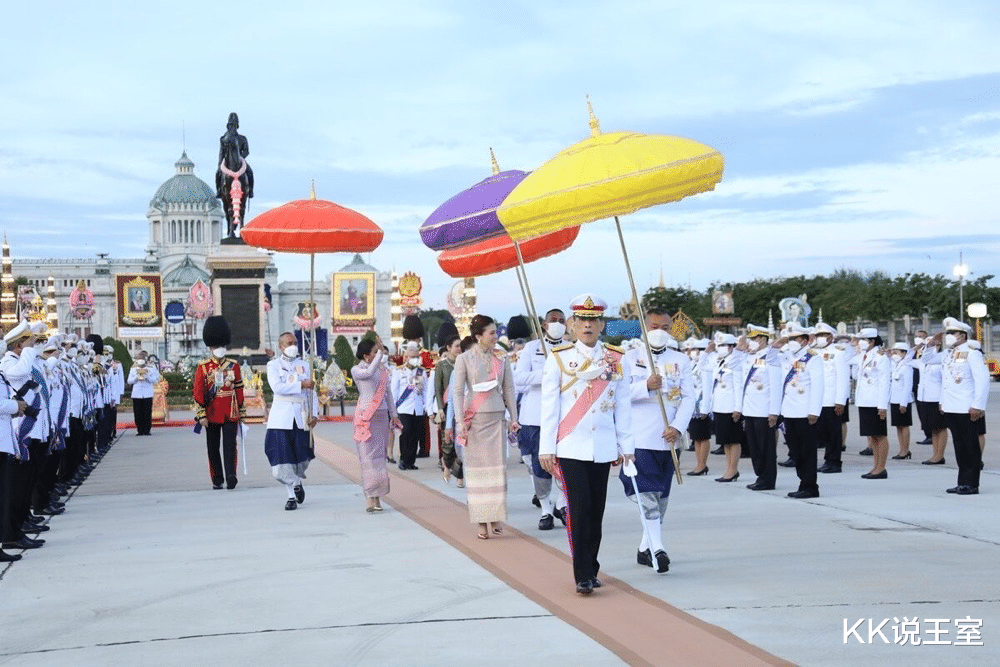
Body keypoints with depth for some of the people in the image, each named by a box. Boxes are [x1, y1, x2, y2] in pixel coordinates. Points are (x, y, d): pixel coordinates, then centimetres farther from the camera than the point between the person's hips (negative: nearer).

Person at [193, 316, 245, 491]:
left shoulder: (234, 366, 7)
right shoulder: (203, 367, 2)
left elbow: (239, 390, 11)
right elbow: (198, 391, -1)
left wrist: (241, 413, 9)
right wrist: (201, 415, -8)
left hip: (231, 414, 0)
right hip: (212, 415, 0)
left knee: (230, 445, -11)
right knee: (213, 448, 6)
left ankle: (231, 476, -15)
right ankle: (217, 479, 15)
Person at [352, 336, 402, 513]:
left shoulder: (383, 370, 14)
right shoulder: (356, 370, -1)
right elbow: (369, 372, -23)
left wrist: (394, 415, 16)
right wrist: (381, 352, -23)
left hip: (382, 415, 5)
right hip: (366, 416, -5)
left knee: (379, 455, 2)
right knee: (369, 456, -9)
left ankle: (376, 498, 4)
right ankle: (370, 498, -12)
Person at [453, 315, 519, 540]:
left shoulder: (501, 358, 8)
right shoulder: (464, 359, 0)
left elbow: (508, 389, 11)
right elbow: (458, 391, -1)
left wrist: (514, 418, 7)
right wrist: (460, 422, -8)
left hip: (496, 417, 2)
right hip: (475, 418, -2)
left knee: (497, 467, -4)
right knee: (477, 468, -2)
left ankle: (495, 517, 4)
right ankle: (482, 523, 1)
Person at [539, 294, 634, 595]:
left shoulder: (617, 360, 7)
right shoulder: (559, 358, 1)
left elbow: (623, 406, 9)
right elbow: (549, 406, 0)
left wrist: (626, 446, 7)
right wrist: (546, 448, -4)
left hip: (603, 448, 3)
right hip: (571, 447, -3)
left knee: (596, 510, 7)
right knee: (579, 509, -9)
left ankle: (591, 569, 20)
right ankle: (583, 576, -6)